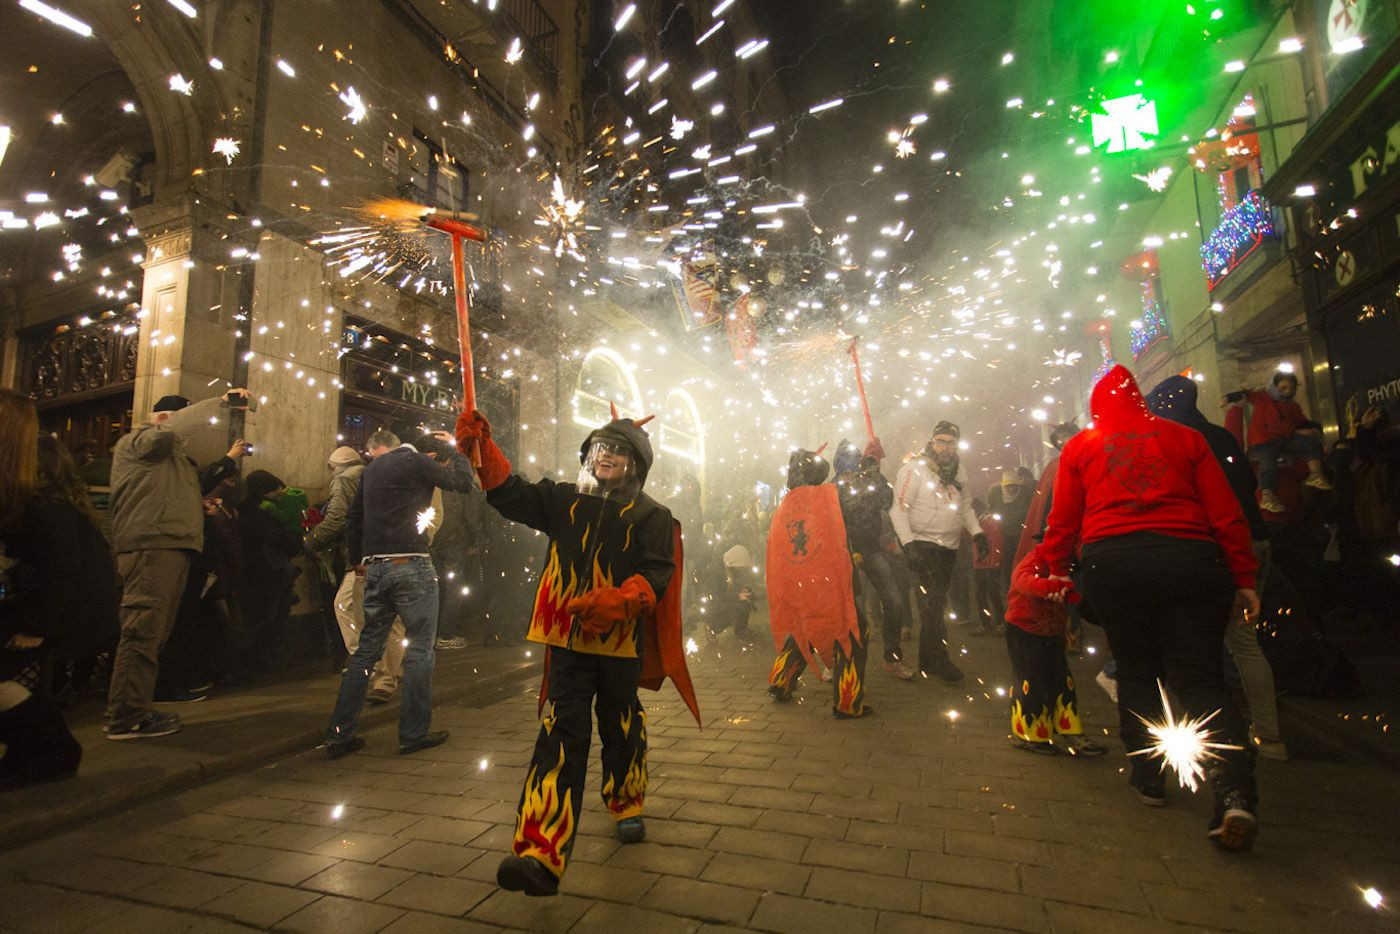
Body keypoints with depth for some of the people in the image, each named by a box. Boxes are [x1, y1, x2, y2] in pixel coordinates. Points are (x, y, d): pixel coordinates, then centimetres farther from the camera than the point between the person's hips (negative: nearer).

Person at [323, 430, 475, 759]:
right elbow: (464, 482, -1)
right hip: (411, 565, -7)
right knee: (419, 649, 2)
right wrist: (453, 448, 12)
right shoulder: (417, 463, -6)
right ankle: (414, 733, 7)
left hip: (375, 568, 8)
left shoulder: (375, 465, 18)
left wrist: (358, 559, 27)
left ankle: (339, 734, 15)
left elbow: (353, 518, 21)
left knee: (367, 648, 12)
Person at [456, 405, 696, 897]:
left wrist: (617, 601, -29)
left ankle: (627, 807, 44)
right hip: (567, 640, 1)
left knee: (622, 730, 17)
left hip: (622, 642, -1)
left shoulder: (651, 515, -2)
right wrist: (481, 447, -9)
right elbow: (510, 493, 3)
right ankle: (541, 856, -5)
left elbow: (657, 575, -12)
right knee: (560, 735, -5)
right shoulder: (564, 500, 8)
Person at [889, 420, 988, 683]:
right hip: (924, 544, -6)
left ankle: (928, 660, 19)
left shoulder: (958, 471, 10)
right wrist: (908, 543, -22)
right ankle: (940, 660, -2)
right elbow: (898, 508, -14)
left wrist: (977, 532, 6)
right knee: (934, 601, -11)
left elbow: (966, 505, 20)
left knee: (935, 601, 11)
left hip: (950, 546, 7)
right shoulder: (914, 469, -10)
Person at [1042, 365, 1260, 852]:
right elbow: (1226, 513, 10)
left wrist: (1057, 570, 21)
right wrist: (1244, 577, 12)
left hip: (1112, 564, 0)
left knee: (1136, 671, 14)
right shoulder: (1185, 437, 13)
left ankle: (1148, 775, 21)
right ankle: (1234, 792, -11)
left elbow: (1063, 520, 10)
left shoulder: (1079, 446, 11)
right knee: (1200, 676, 4)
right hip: (1192, 562, 1)